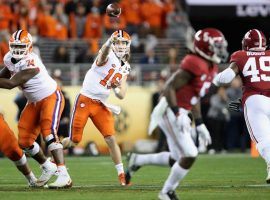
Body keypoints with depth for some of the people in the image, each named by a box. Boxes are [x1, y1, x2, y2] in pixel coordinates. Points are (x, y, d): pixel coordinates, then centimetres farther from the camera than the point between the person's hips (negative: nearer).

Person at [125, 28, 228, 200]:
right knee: (189, 155, -10)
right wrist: (178, 114, -27)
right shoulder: (194, 65, -20)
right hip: (170, 112, -10)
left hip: (180, 113, 10)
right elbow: (169, 89, -21)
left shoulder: (210, 67, 10)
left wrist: (200, 124, 18)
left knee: (177, 158, 13)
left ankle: (137, 161, 26)